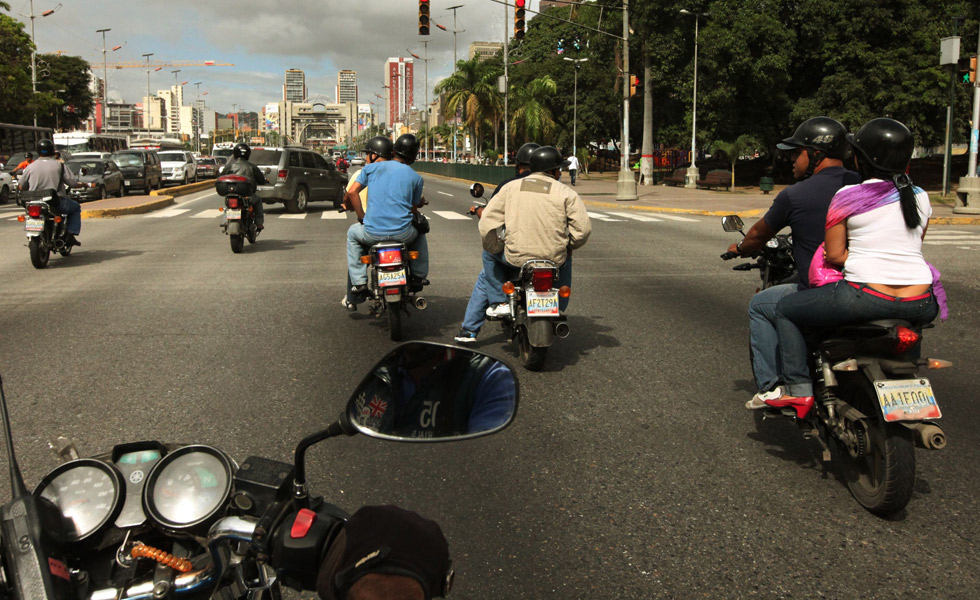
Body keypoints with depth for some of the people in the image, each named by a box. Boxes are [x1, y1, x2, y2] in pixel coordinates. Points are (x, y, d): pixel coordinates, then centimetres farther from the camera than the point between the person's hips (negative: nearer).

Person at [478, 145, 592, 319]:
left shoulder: (510, 187, 5)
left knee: (489, 254, 30)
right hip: (553, 258, 0)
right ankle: (558, 307, 36)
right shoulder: (566, 193, 0)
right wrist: (569, 246, 13)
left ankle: (499, 302, 20)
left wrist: (495, 249, 15)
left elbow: (487, 223, 0)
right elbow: (583, 228, -7)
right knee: (565, 259, 37)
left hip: (516, 257, 0)